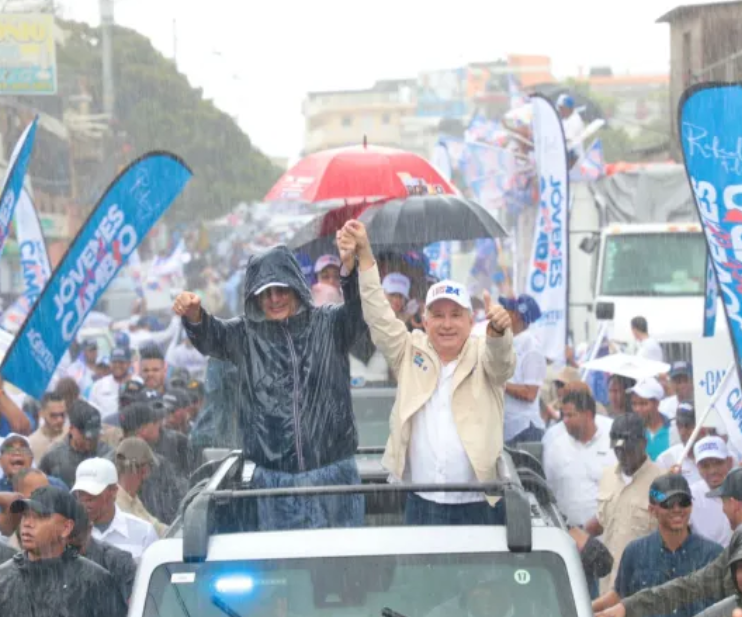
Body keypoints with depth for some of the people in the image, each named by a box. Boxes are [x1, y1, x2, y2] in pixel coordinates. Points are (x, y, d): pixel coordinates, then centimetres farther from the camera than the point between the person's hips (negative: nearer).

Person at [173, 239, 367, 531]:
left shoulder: (329, 324, 2)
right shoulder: (246, 333, 7)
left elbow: (360, 309, -16)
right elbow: (211, 337, -10)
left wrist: (351, 270, -38)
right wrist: (194, 316, -35)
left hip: (332, 472, -1)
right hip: (274, 477, 1)